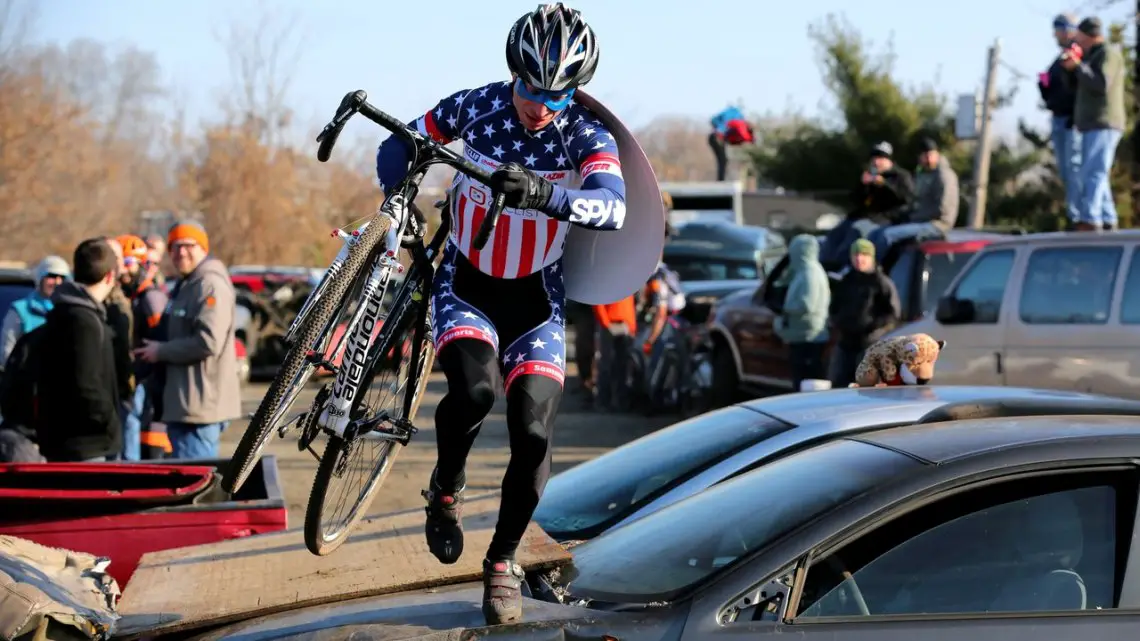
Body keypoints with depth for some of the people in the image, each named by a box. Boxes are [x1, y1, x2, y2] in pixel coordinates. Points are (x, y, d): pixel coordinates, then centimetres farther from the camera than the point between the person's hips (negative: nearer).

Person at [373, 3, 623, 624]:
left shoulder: (587, 134, -16)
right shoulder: (474, 106, -12)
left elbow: (612, 207, -34)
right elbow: (398, 149, 3)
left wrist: (542, 193, -51)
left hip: (534, 300, 1)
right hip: (465, 287, 0)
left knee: (533, 434, -13)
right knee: (474, 388, -30)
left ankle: (503, 560, 10)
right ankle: (445, 489, 1)